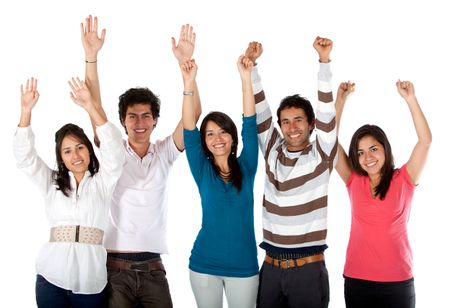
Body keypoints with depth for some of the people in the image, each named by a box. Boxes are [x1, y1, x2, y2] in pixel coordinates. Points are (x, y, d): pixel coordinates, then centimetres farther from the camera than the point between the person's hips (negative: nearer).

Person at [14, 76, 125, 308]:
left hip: (91, 280, -1)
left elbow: (113, 149, -9)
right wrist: (26, 110, -12)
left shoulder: (101, 182, 6)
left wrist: (90, 106, -19)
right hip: (51, 279, 2)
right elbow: (24, 156, 1)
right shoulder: (51, 182, 12)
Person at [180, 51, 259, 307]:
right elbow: (189, 132, -12)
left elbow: (250, 126, -8)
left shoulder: (246, 168, 1)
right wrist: (189, 84, -23)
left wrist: (246, 78, -17)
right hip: (204, 265, 0)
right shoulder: (203, 170, 0)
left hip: (243, 265, 0)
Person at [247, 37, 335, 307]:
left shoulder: (321, 155, -2)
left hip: (308, 267, -3)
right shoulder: (272, 151, 7)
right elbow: (259, 111, 2)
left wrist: (324, 61, -21)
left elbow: (327, 112, -13)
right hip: (271, 265, 3)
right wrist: (251, 65, -6)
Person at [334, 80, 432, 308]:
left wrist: (410, 99, -15)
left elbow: (425, 141, -10)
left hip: (398, 282, -2)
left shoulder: (403, 180, 0)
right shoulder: (354, 181, 5)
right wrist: (340, 100, -2)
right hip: (356, 280, 2)